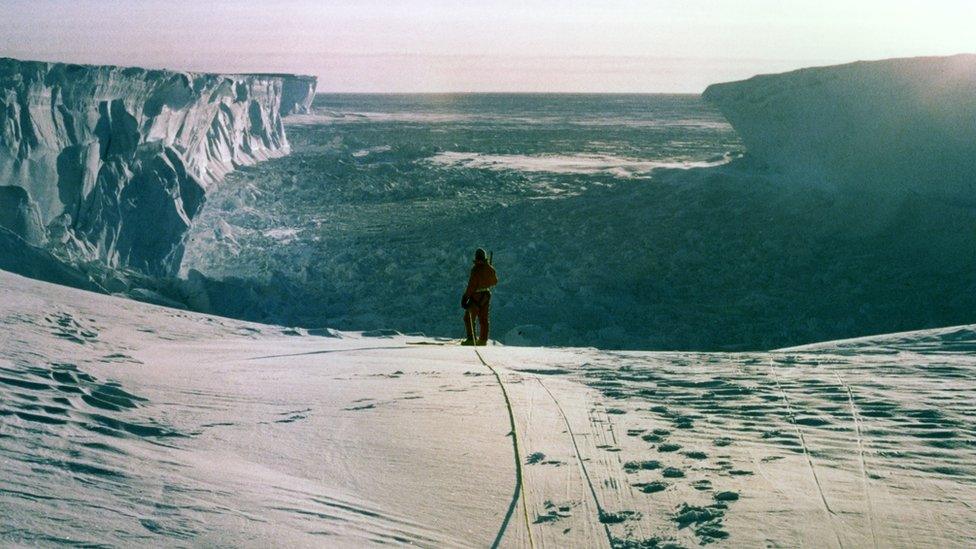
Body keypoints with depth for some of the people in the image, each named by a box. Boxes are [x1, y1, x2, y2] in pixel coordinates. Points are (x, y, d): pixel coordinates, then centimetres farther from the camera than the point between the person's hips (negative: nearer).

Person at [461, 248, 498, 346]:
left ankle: (471, 339, -5)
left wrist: (465, 297, -16)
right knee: (483, 319, 12)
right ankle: (483, 340, 16)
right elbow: (495, 281, 19)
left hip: (476, 296, -7)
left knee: (469, 318, 1)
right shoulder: (490, 268, 3)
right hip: (486, 295, 7)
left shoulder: (476, 269, -19)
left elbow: (471, 285, -21)